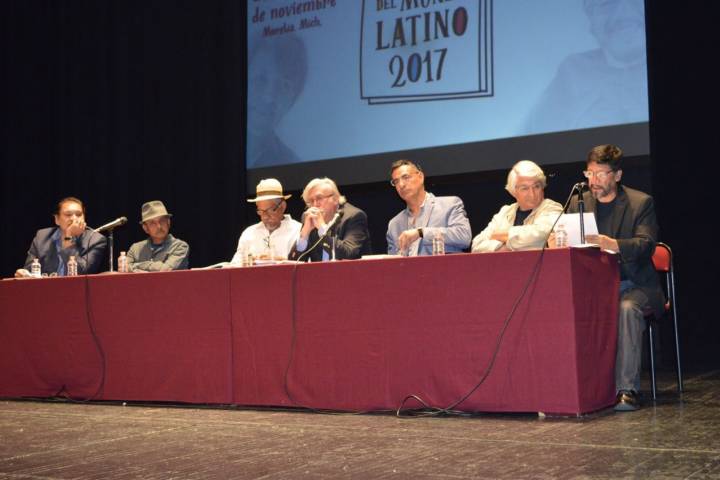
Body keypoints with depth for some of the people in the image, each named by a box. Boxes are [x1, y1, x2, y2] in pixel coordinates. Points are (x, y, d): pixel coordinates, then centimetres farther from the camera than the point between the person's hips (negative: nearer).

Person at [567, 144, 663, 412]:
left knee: (627, 308, -37)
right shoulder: (578, 203, 12)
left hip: (632, 284, -3)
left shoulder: (641, 203, 0)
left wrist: (612, 244, -34)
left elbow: (646, 245, -15)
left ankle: (627, 390, -32)